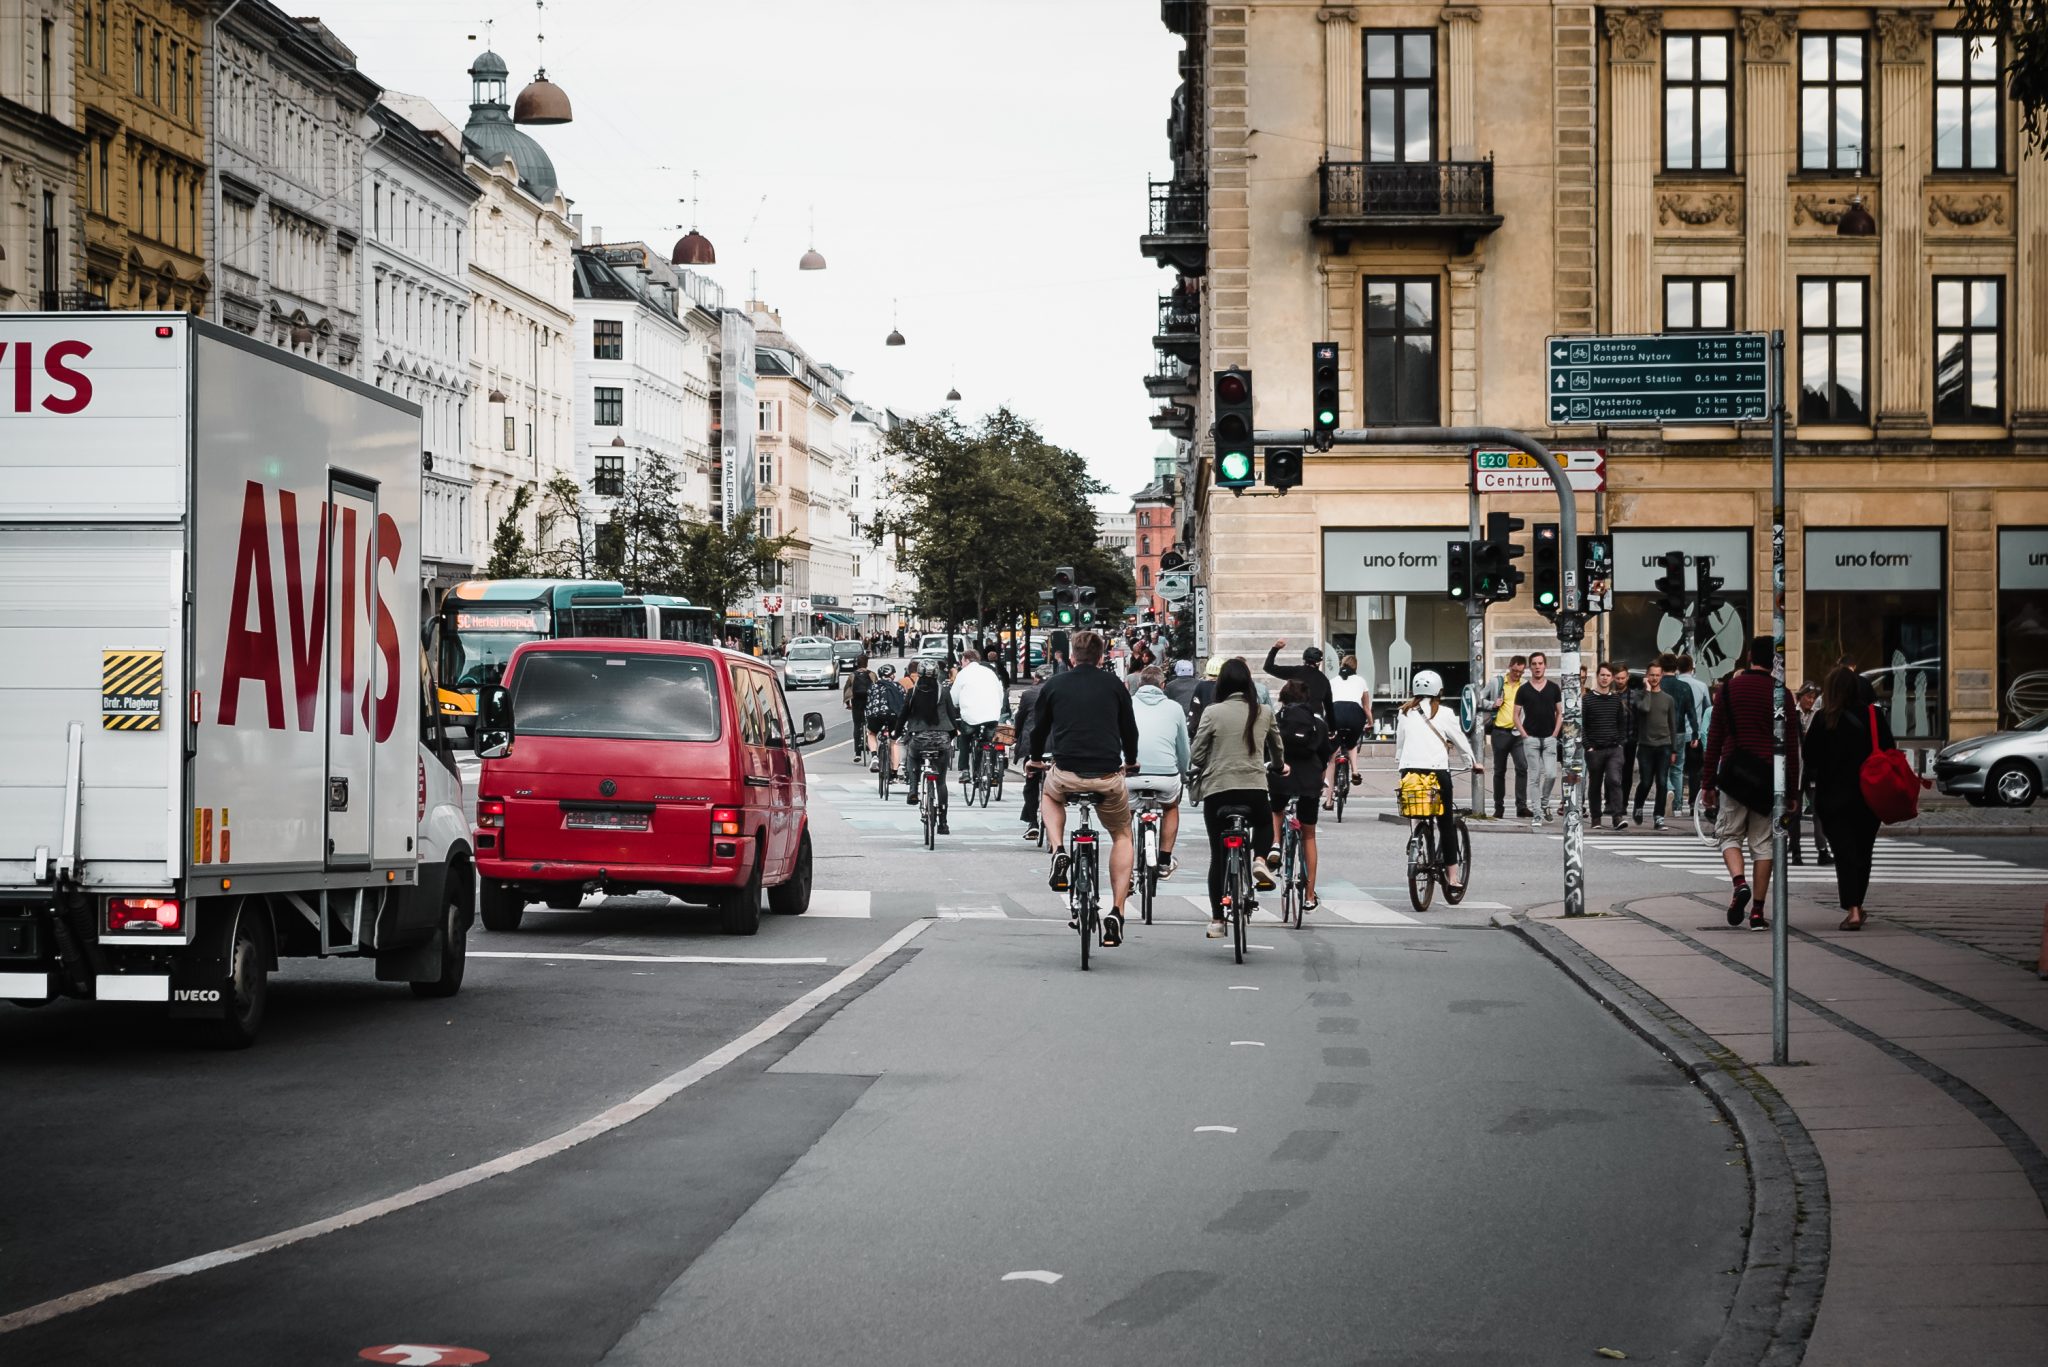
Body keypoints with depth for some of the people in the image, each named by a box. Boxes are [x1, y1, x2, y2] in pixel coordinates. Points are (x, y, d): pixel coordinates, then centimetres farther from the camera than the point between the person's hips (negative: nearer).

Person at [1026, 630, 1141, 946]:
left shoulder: (1053, 685, 6)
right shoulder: (1114, 685, 7)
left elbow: (1039, 727, 17)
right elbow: (1130, 728, 17)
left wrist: (1036, 759, 38)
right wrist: (1130, 761, 38)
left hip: (1066, 775, 0)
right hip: (1108, 777, 0)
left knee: (1049, 795, 37)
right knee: (1122, 836, 23)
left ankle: (1058, 852, 10)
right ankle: (1116, 913, 9)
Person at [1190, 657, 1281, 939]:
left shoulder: (1213, 712, -6)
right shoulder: (1263, 713, 3)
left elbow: (1196, 755, -2)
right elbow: (1277, 749, 17)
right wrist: (1277, 767, 40)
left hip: (1217, 789, -1)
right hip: (1254, 787, 1)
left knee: (1218, 856, 8)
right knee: (1264, 822, 34)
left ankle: (1217, 920, 9)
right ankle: (1259, 860, 4)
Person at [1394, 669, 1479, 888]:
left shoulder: (1404, 713, 12)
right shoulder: (1444, 713, 4)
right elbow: (1460, 740, 13)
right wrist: (1474, 763, 27)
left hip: (1409, 770, 3)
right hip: (1437, 770, -3)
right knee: (1446, 822, 4)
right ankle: (1452, 873, 2)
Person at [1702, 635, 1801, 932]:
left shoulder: (1729, 688, 2)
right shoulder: (1780, 693, 0)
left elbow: (1714, 738, 3)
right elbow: (1790, 746, 0)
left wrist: (1707, 782, 7)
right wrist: (1792, 790, 6)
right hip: (1769, 776, 0)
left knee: (1729, 834, 12)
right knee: (1763, 841, 5)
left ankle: (1739, 883, -16)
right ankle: (1757, 912, 1)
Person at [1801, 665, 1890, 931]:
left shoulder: (1823, 720, -10)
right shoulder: (1875, 716, -3)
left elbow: (1808, 757, -6)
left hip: (1834, 797, -3)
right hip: (1869, 796, 3)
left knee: (1844, 852, -2)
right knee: (1863, 851, 18)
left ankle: (1852, 910, -16)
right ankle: (1856, 904, 28)